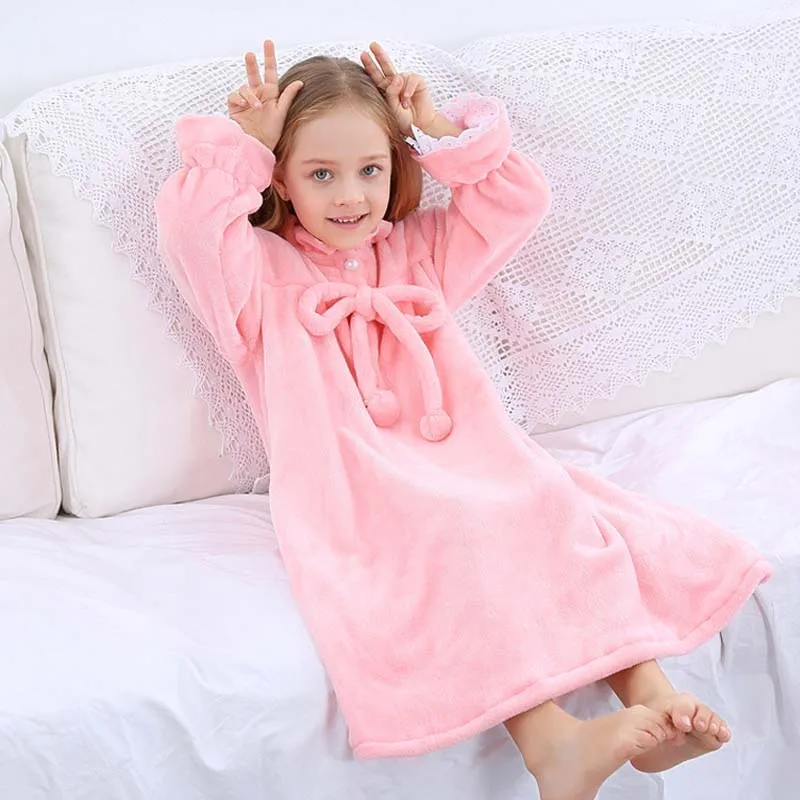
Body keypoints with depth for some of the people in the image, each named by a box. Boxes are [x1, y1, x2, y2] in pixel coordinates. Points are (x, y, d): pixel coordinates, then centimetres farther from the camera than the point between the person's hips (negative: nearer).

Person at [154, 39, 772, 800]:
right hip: (353, 490, -5)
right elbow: (191, 226, -7)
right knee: (451, 543, -36)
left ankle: (649, 695, -34)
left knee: (559, 516, -24)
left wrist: (441, 130, 18)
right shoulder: (263, 272, 12)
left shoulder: (419, 251, 26)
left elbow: (517, 197, 24)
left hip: (470, 464, 5)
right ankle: (546, 737, -49)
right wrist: (242, 141, 3)